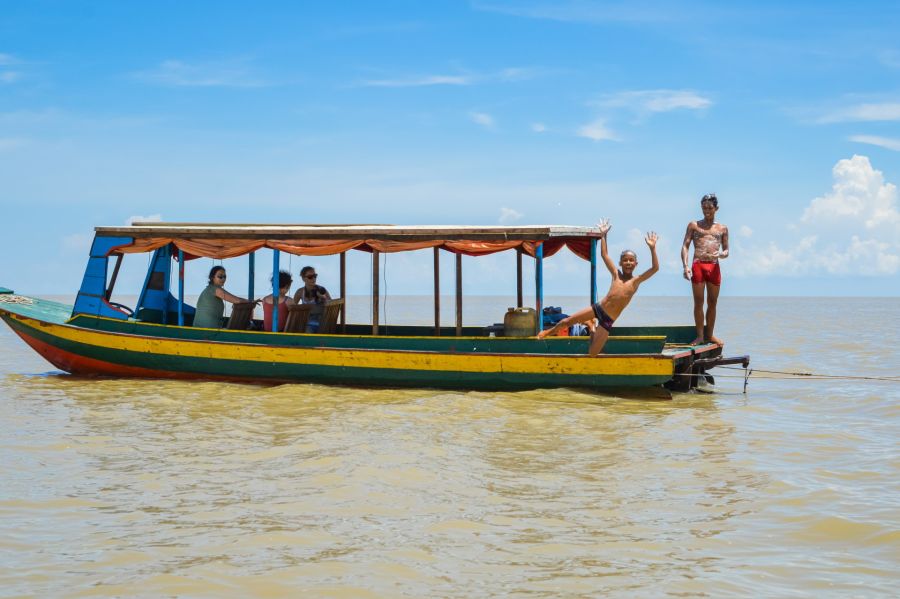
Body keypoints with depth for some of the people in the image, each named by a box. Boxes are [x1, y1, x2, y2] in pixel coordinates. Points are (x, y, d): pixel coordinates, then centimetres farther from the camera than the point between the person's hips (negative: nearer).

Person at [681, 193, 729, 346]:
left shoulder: (722, 228, 15)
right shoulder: (693, 225, 11)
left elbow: (726, 251, 14)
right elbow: (685, 246, 5)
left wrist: (720, 254, -12)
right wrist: (685, 266, -10)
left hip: (714, 267, 2)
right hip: (698, 265, -2)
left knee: (712, 302, 5)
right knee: (698, 302, -3)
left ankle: (709, 335, 15)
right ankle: (700, 336, 0)